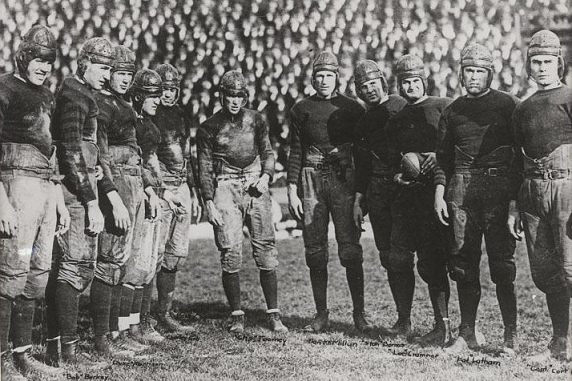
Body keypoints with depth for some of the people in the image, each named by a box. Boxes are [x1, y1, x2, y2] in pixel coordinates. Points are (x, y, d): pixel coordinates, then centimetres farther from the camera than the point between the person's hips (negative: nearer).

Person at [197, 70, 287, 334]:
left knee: (266, 250, -3)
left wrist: (266, 175, -3)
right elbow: (205, 168, 5)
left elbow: (267, 152, 17)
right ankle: (237, 315, 5)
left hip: (255, 185, 2)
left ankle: (273, 314, 1)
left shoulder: (256, 119, 11)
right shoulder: (209, 127, 5)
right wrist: (209, 203, -2)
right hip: (225, 188, -1)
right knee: (230, 253, -6)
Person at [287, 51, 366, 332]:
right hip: (311, 181, 2)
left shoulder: (352, 108, 7)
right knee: (315, 251, 3)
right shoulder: (301, 109, 10)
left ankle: (359, 313, 0)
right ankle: (321, 313, 11)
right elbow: (295, 152, 9)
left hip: (344, 180, -1)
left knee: (350, 250, -7)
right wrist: (292, 191, 2)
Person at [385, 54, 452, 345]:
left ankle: (443, 326, -1)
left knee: (431, 260, -8)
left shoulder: (444, 107, 2)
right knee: (398, 258, 4)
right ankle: (403, 321, 17)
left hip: (436, 189, -6)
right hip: (407, 191, 6)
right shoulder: (396, 121, 18)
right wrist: (398, 175, -1)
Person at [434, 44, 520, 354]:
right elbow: (443, 156, 18)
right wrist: (439, 193, 7)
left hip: (499, 188, -4)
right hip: (461, 190, 4)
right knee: (463, 264, 4)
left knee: (502, 264, -4)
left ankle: (511, 336, 4)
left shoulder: (507, 105, 4)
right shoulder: (452, 111, 14)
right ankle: (467, 334, 13)